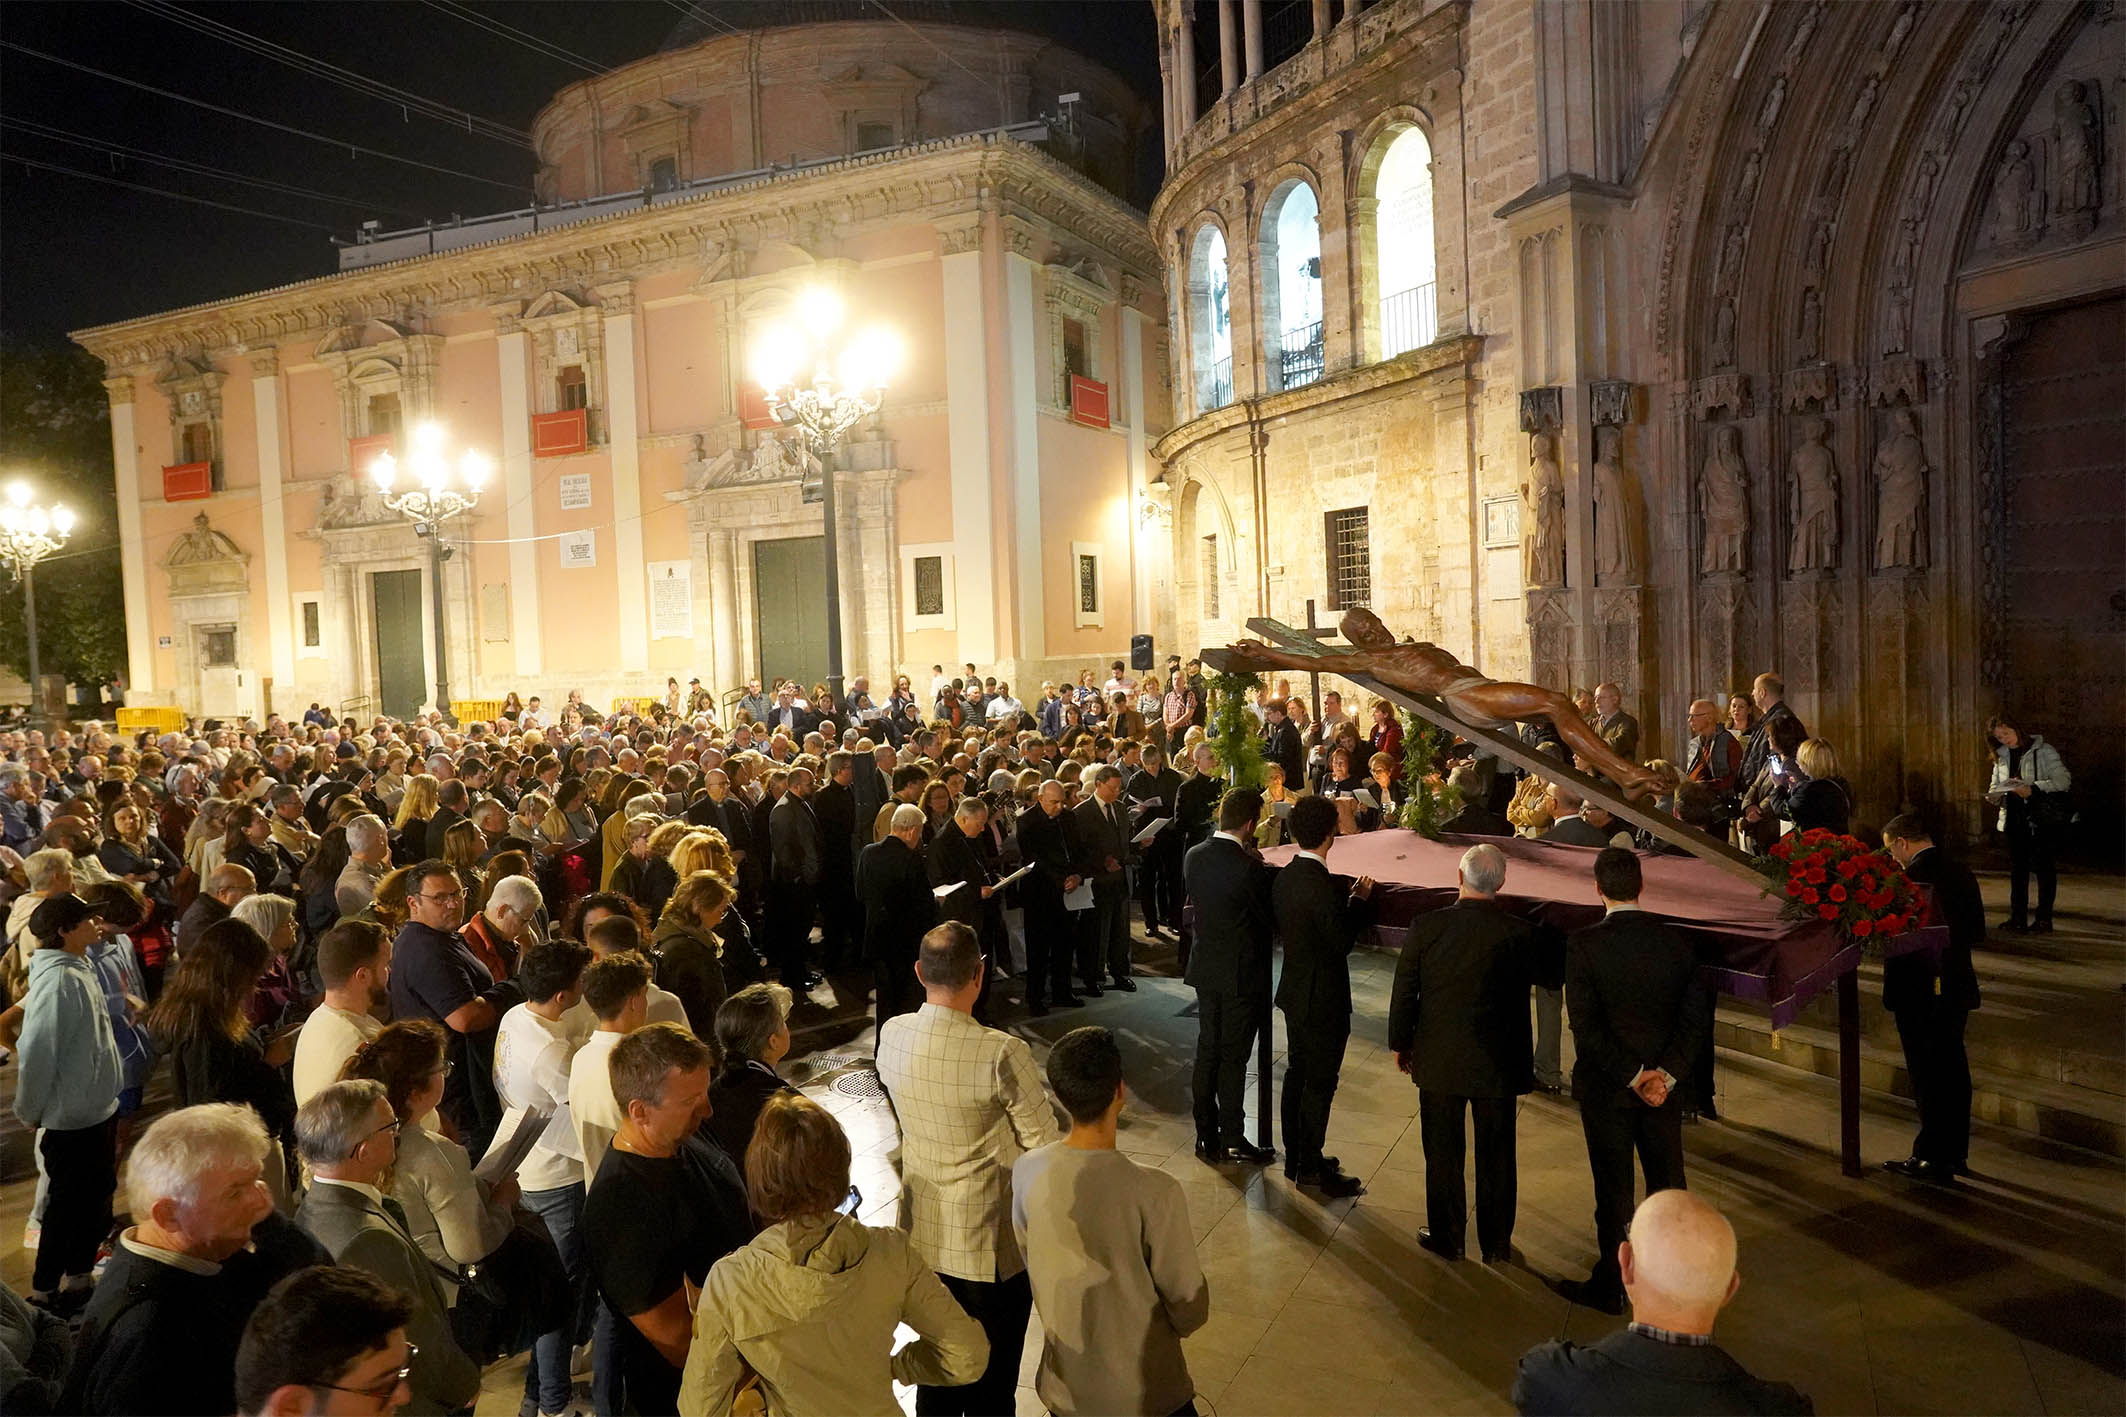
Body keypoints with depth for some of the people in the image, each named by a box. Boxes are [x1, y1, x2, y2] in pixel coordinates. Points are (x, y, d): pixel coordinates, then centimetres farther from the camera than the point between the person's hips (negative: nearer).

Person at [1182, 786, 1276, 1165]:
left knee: (1207, 1052, 14)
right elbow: (1273, 920, -13)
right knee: (1233, 1058, 4)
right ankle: (1232, 1139, 15)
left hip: (1205, 966, 6)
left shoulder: (1193, 856, -3)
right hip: (1241, 973, -6)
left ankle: (1207, 1137, 22)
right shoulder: (1248, 868, -22)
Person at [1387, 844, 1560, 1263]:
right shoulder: (1520, 933, -15)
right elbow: (1554, 975, 3)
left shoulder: (1426, 927, -14)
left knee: (1442, 1153, 15)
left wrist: (1400, 1043, 8)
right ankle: (1496, 1244, 27)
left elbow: (1404, 993, -6)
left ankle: (1446, 1237, 27)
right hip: (1499, 1065, 0)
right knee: (1496, 1156, 15)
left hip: (1439, 1061, 0)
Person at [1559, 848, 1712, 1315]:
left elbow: (1584, 1024, -20)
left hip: (1605, 1085, -3)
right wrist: (1666, 1074, -11)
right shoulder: (1675, 943, -5)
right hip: (1663, 1082, 3)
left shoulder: (1584, 944, -16)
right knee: (1668, 1180, 18)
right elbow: (1697, 1014, -7)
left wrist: (1632, 1075, -13)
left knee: (1613, 1188, 8)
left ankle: (1610, 1286, 21)